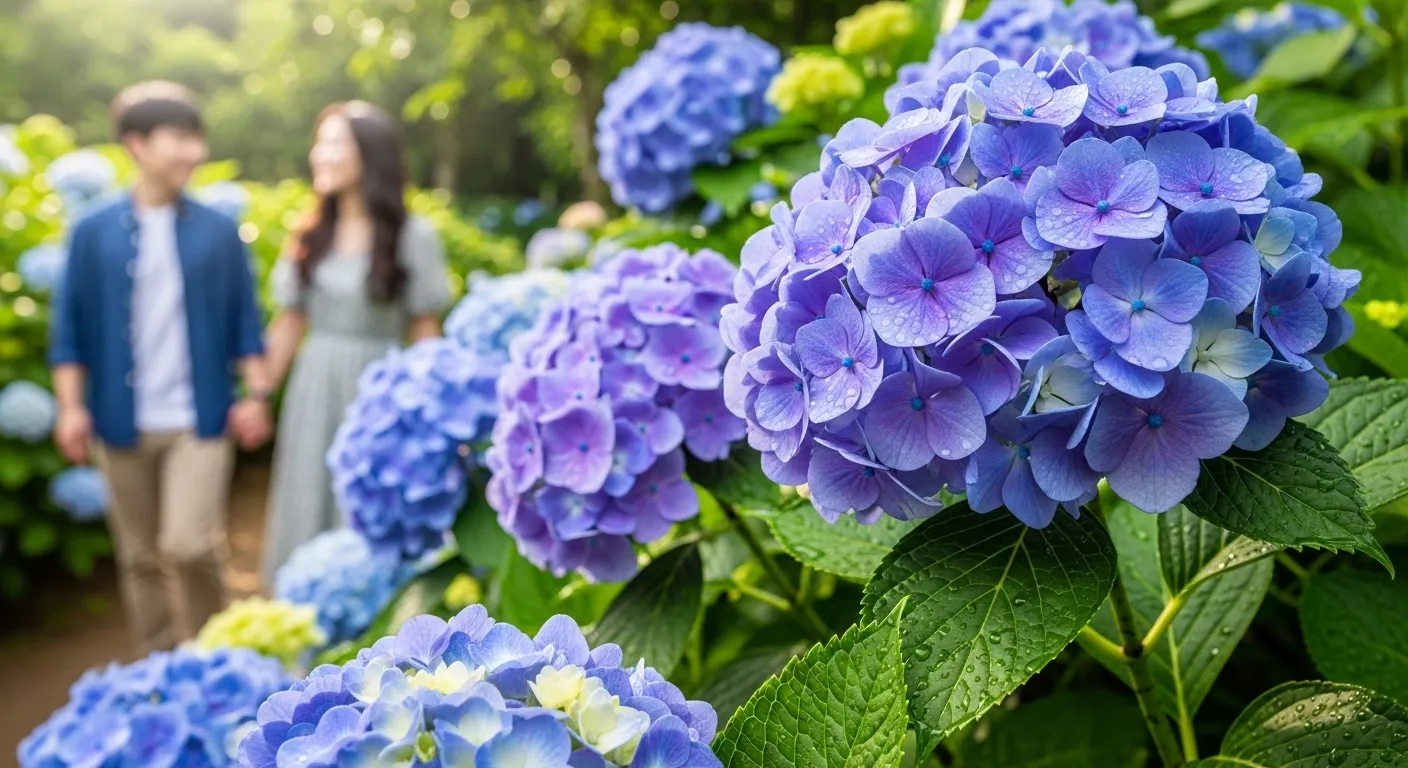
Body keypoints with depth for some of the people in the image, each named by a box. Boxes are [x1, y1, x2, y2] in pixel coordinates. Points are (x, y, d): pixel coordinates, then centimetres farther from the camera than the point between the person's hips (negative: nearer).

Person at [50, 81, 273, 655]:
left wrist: (257, 393, -2)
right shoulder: (94, 233, 1)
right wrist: (71, 406, -4)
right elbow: (71, 328, 2)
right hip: (122, 422, 1)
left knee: (190, 546, -12)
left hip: (200, 419, -1)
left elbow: (244, 321, 4)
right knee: (140, 558, 11)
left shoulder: (219, 232, 2)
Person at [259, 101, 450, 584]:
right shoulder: (311, 235, 7)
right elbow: (288, 324, 11)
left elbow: (426, 332, -4)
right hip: (314, 387, 4)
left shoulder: (412, 236, -6)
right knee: (306, 514, 10)